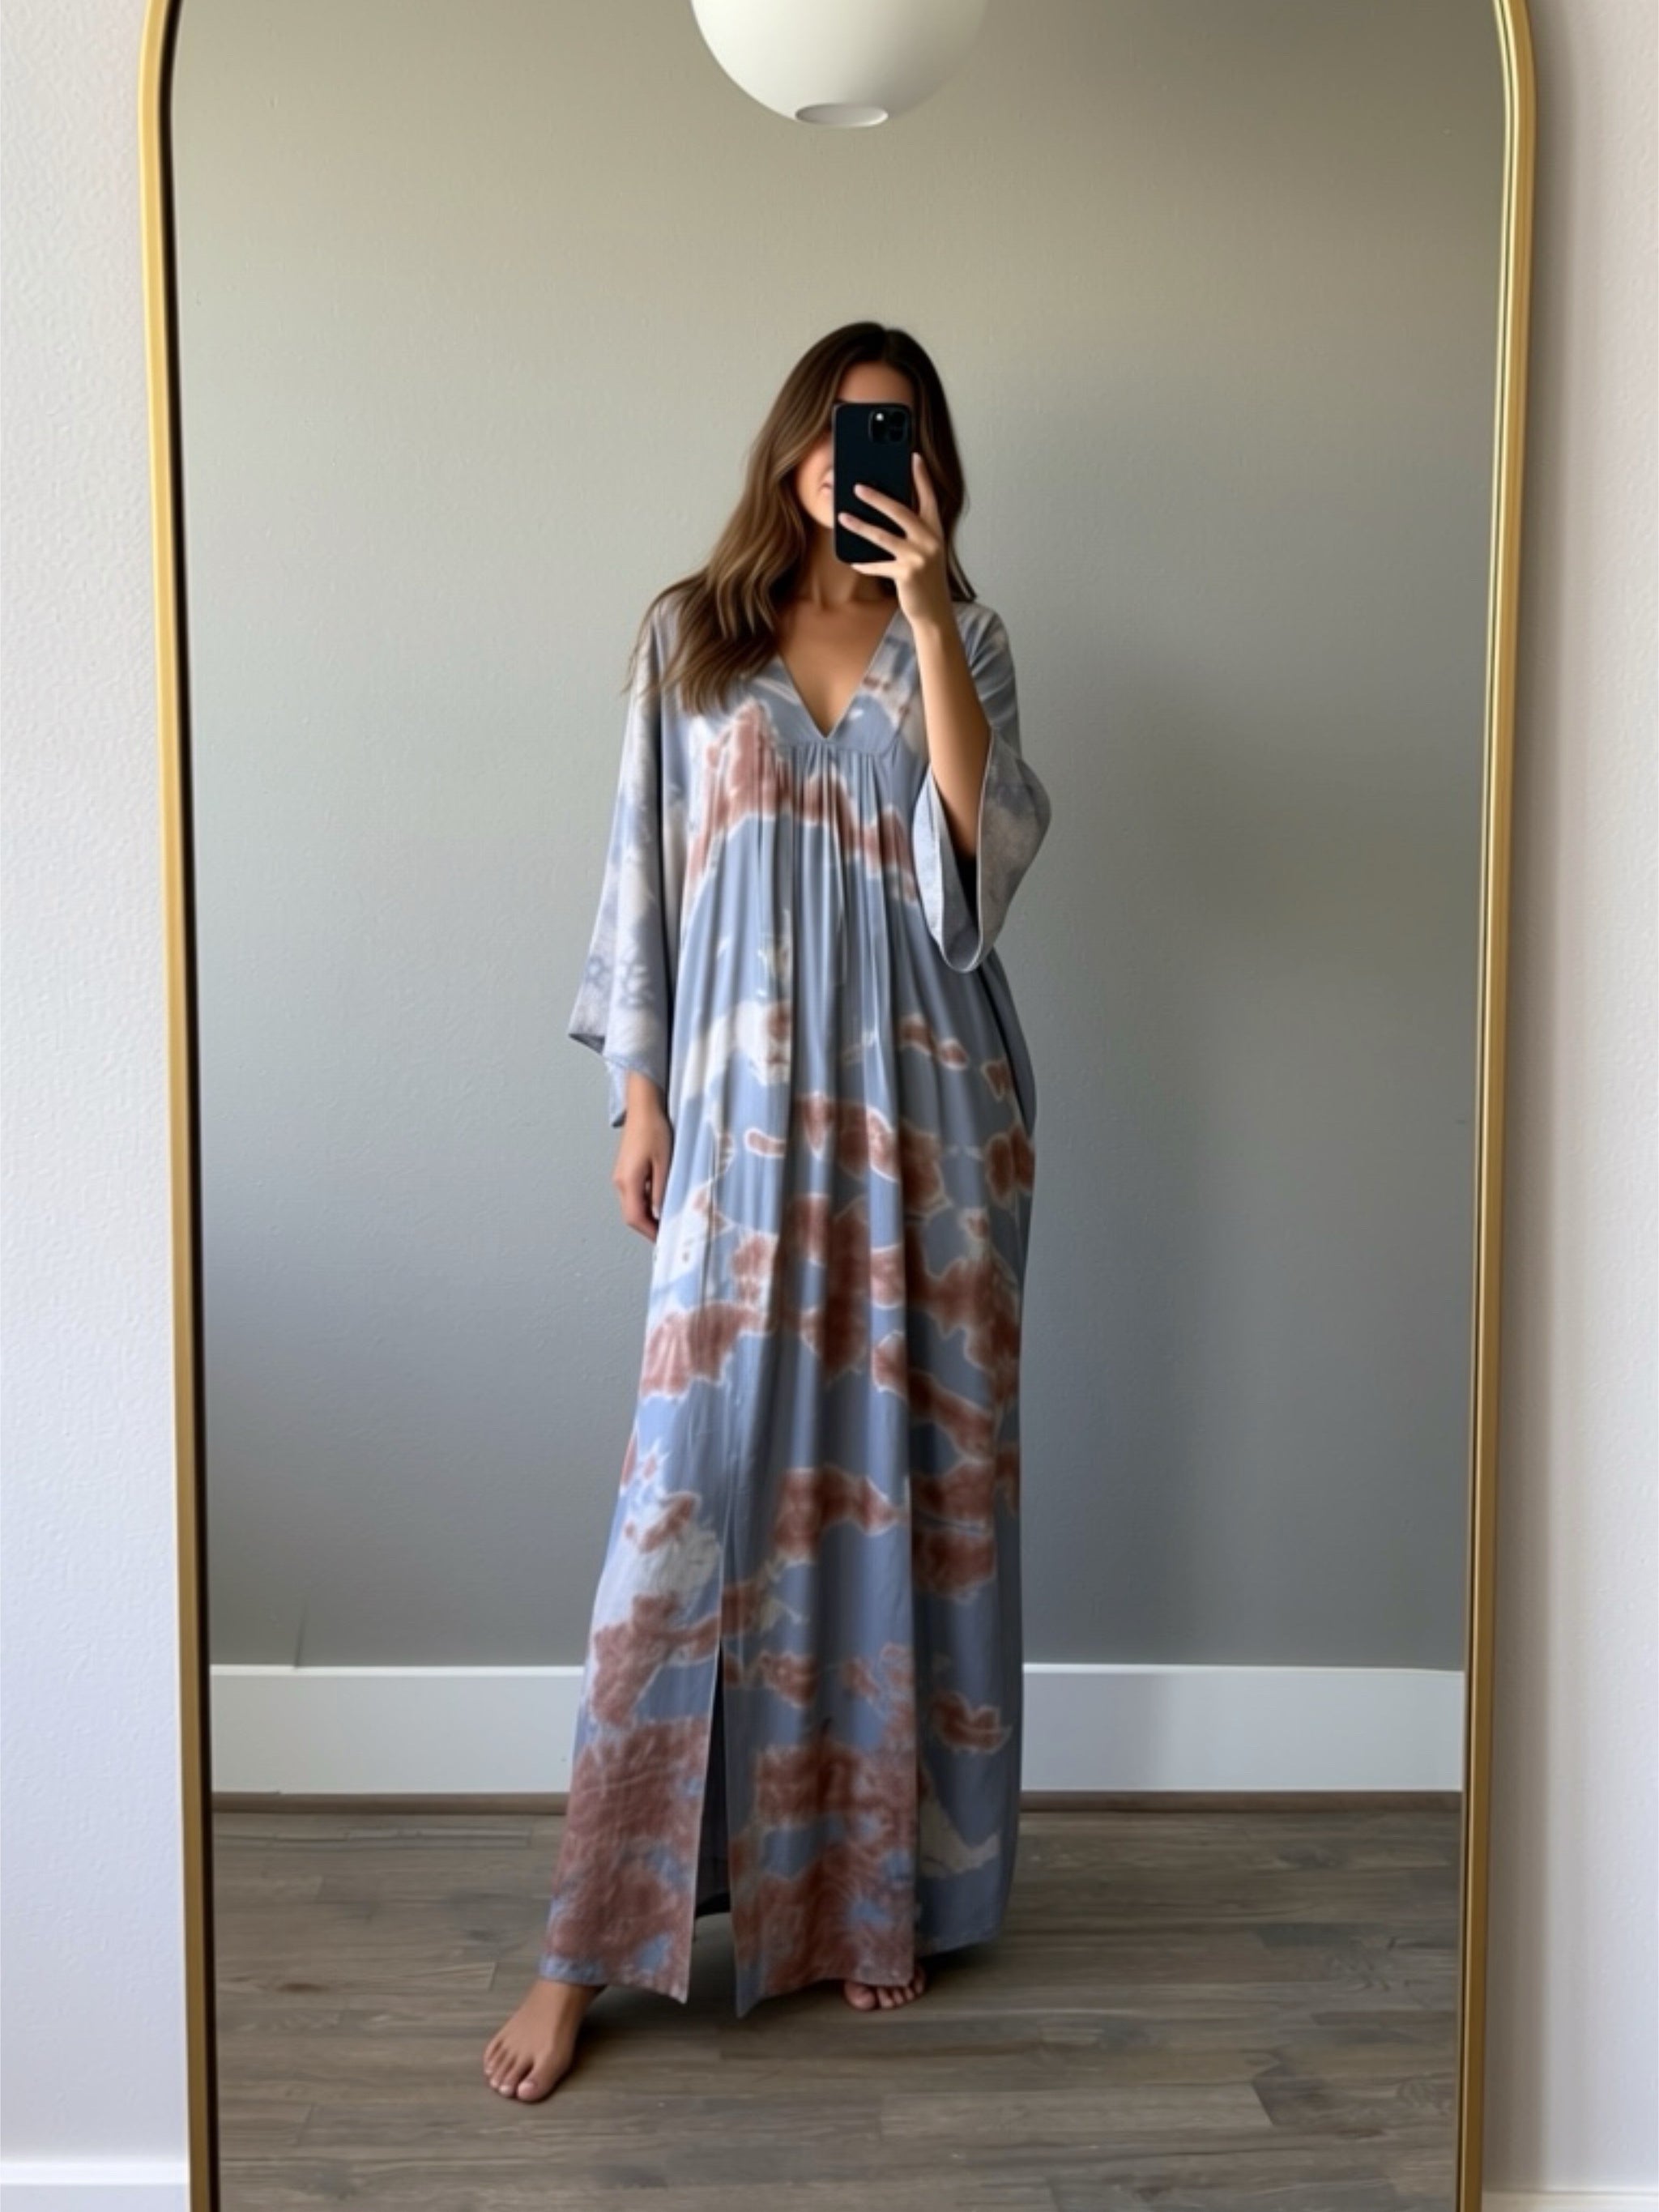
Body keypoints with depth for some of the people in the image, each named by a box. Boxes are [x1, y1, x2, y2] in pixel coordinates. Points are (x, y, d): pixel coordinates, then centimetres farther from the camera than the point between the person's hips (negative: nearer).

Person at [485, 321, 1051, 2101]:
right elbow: (643, 874, 7)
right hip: (747, 1117, -1)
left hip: (926, 1118, 1)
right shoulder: (690, 636, 7)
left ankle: (883, 1888, 22)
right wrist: (639, 1097, 1)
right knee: (693, 1487, -5)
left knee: (912, 1483, 5)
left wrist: (926, 612, -14)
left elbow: (988, 843, -10)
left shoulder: (961, 640, 8)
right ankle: (582, 1948, 4)